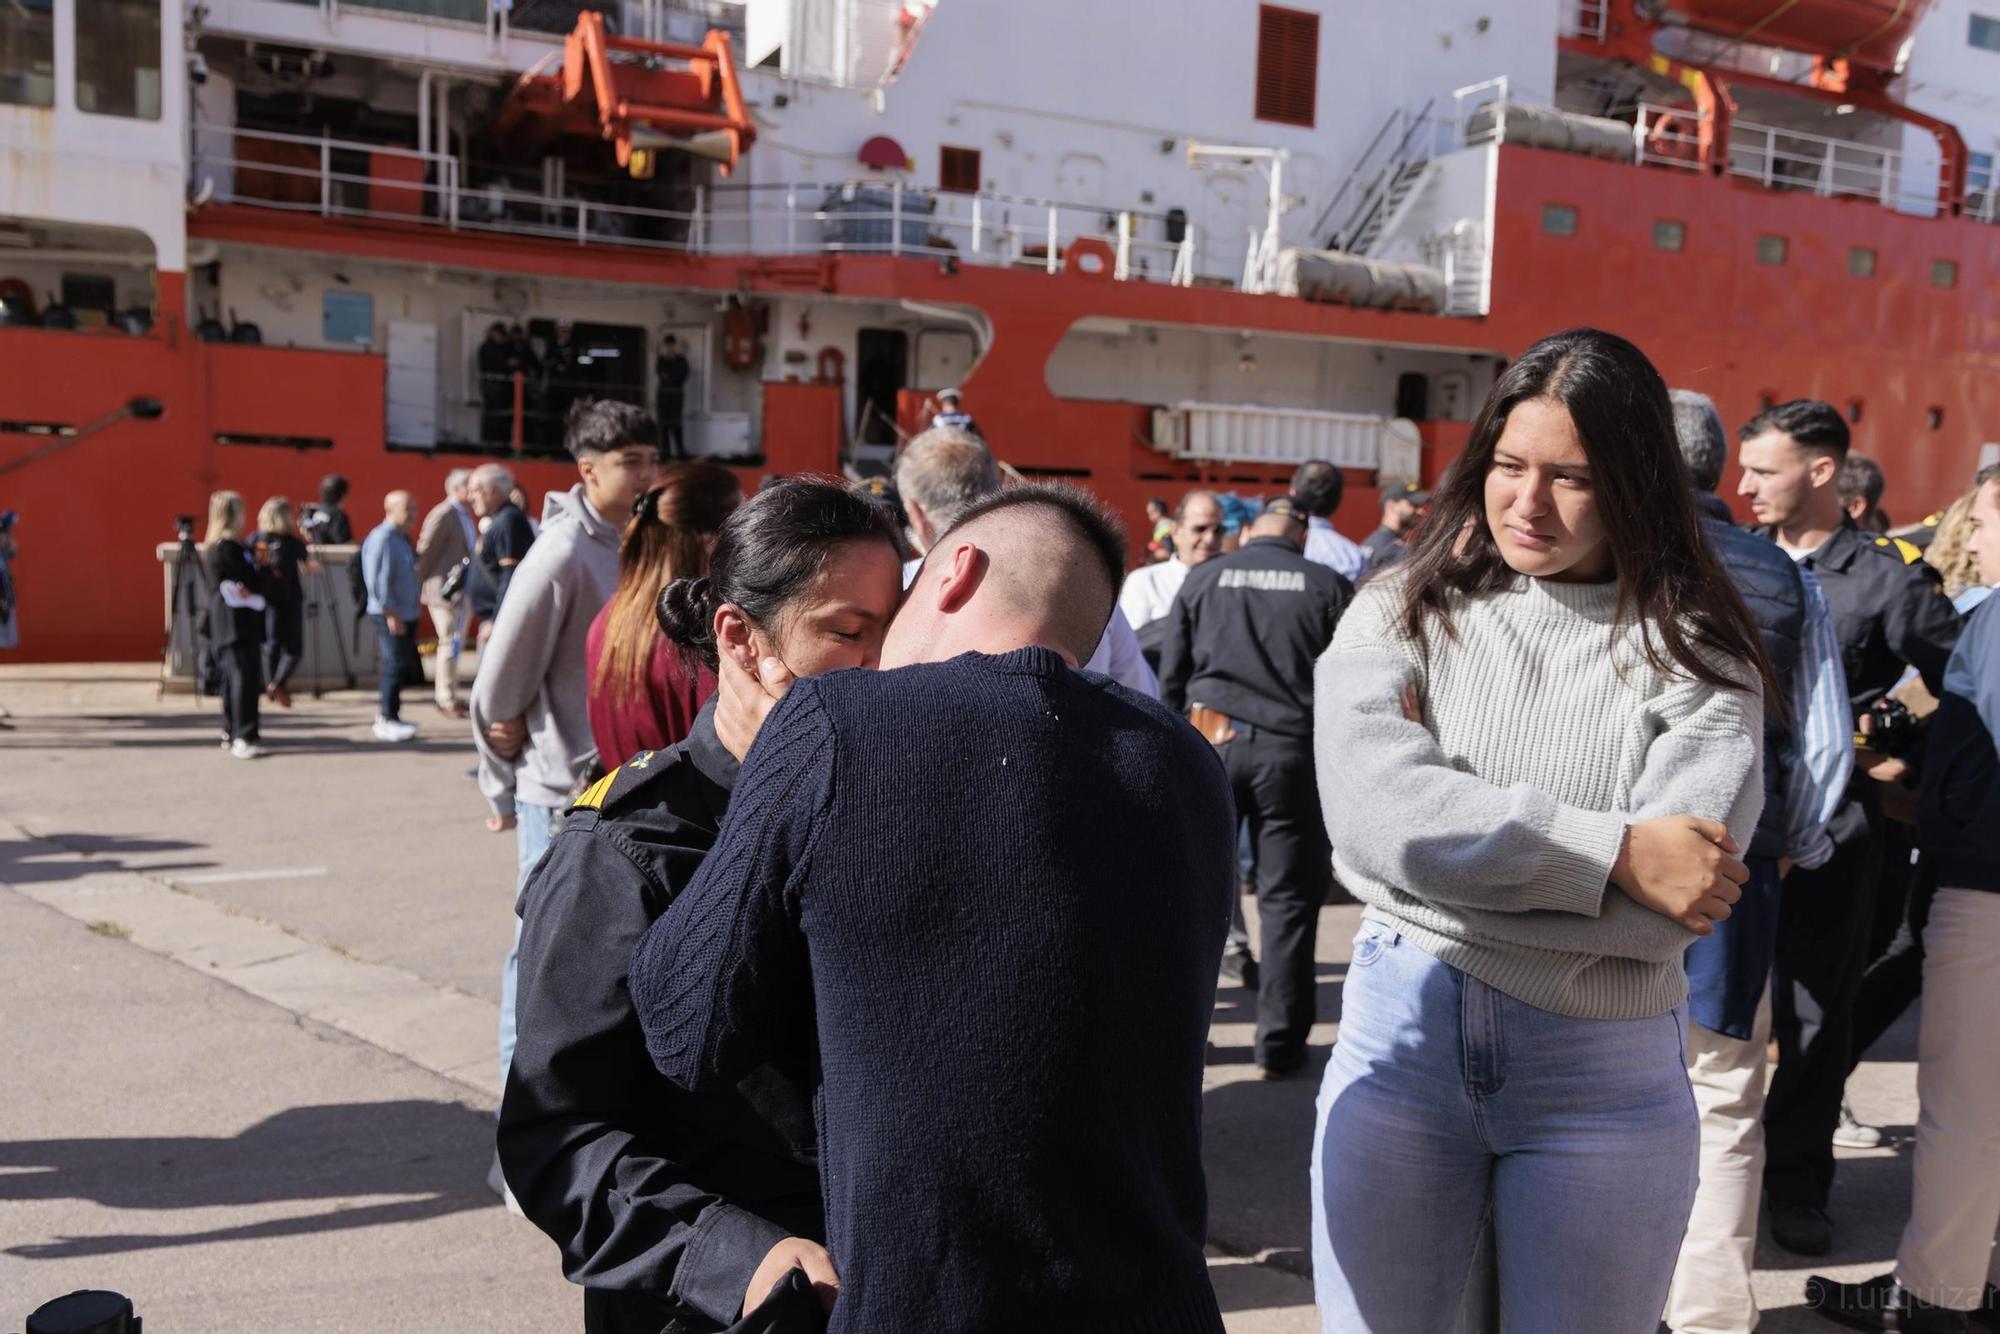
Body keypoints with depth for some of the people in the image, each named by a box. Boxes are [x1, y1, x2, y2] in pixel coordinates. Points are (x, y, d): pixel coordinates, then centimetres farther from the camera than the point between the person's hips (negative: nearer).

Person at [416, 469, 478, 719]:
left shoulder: (466, 515, 13)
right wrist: (420, 583, -9)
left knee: (456, 644, 14)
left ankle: (447, 693, 25)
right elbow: (425, 552, -13)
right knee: (450, 644, -4)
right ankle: (446, 700, 5)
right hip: (445, 592, -9)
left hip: (463, 591, 9)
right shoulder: (442, 516, -14)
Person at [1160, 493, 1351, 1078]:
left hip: (1210, 741, 1)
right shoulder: (1330, 587, 5)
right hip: (1293, 750, -1)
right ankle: (1279, 1043, 10)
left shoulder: (1204, 578, 8)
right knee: (1287, 900, 6)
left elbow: (1170, 678, 8)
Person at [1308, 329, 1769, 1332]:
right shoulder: (1402, 611, -1)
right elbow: (1371, 814, -18)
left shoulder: (1696, 654, -4)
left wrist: (1445, 843, -14)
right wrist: (1612, 854, -19)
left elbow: (1666, 913, -16)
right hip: (1403, 1032, 1)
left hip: (1602, 1069, -1)